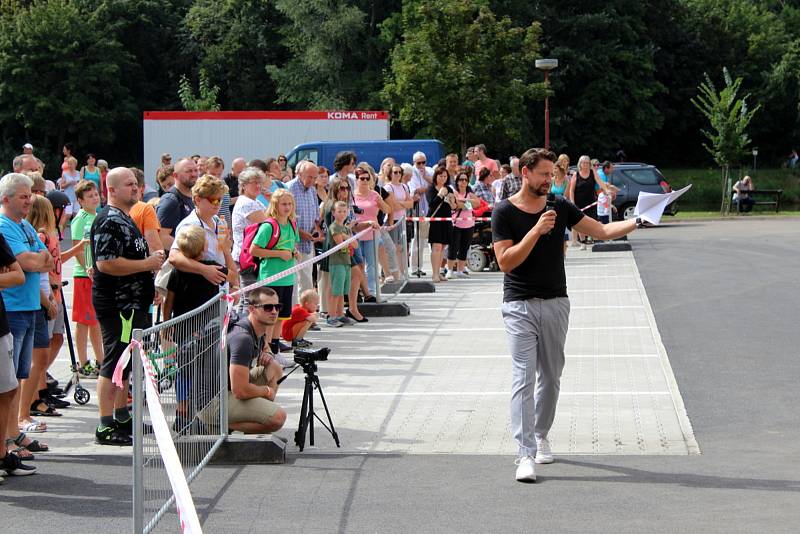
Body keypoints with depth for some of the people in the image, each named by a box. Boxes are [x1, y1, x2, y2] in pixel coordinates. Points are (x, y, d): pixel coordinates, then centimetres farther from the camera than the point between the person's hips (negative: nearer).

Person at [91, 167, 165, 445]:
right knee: (114, 365, -8)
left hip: (132, 304, 11)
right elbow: (105, 263, -26)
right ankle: (106, 427, -5)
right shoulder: (110, 221, -17)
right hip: (118, 305, -11)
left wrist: (151, 258, 13)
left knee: (124, 364, 19)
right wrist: (147, 263, -20)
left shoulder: (125, 219, 17)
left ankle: (121, 417, 30)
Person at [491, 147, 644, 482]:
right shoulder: (504, 212, -6)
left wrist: (636, 223, -6)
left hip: (555, 303, 4)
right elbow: (505, 261, -14)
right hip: (520, 306, -4)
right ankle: (526, 454, -16)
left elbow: (601, 231, 7)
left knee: (551, 377, 12)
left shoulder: (560, 207, 6)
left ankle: (541, 436, 31)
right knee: (523, 377, -11)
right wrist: (537, 231, -21)